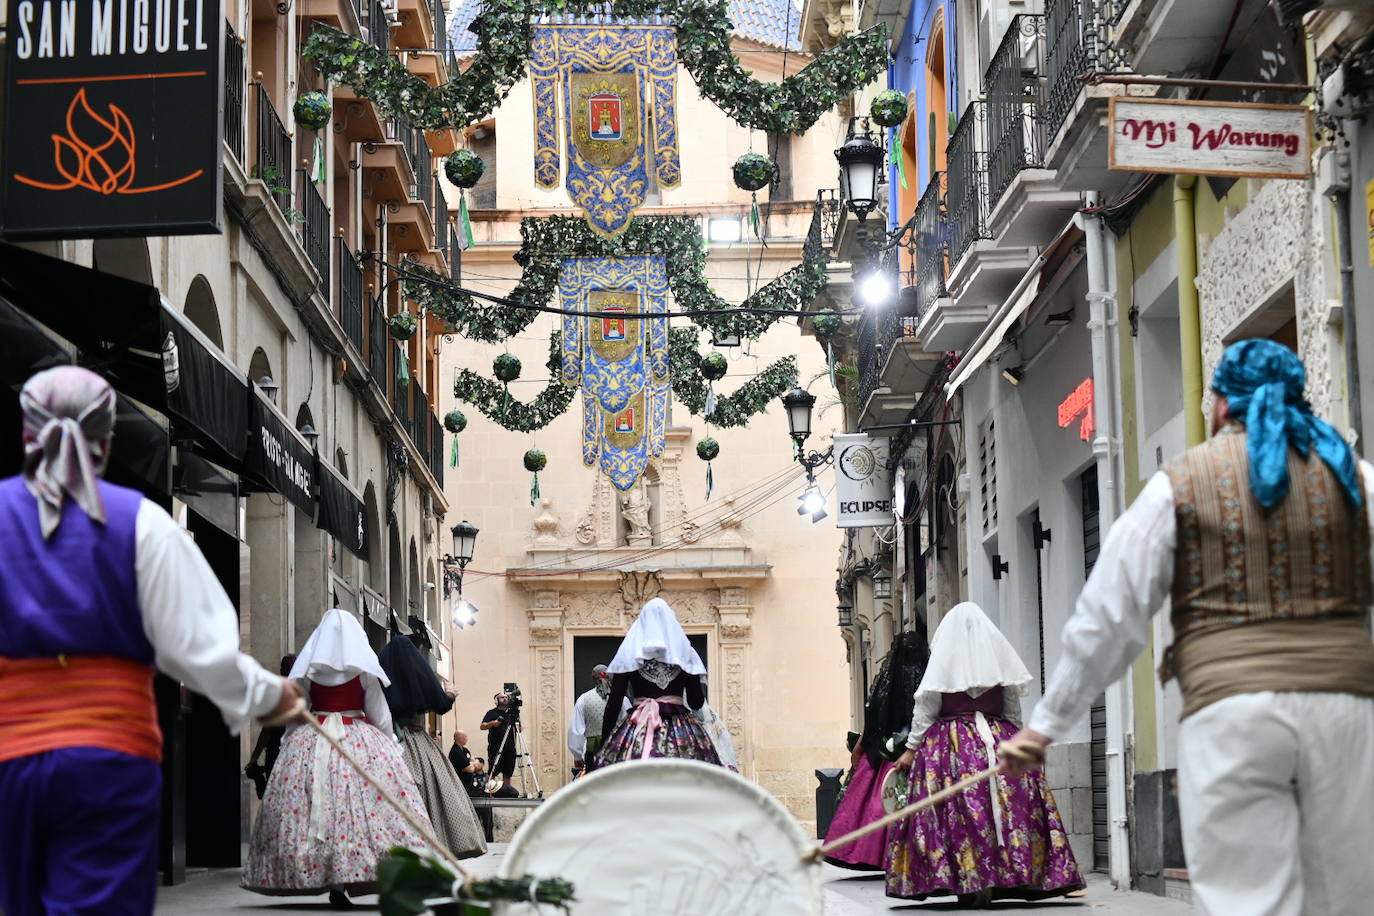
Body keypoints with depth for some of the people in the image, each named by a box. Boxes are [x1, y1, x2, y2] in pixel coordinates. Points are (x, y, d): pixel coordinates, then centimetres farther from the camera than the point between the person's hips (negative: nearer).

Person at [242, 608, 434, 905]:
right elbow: (379, 714, 3)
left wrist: (287, 745, 19)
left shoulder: (307, 668, 7)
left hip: (311, 742, 2)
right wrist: (391, 745, 13)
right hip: (359, 741, -2)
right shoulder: (365, 667, 2)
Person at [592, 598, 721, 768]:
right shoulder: (685, 653, 8)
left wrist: (604, 743, 10)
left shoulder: (628, 653, 6)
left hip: (638, 731, -1)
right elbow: (697, 702, 9)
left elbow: (614, 703, 3)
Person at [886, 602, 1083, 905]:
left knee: (962, 815, -4)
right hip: (998, 741, 2)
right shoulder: (999, 655, 5)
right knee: (1008, 809, 3)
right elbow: (1013, 709, 10)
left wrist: (911, 749, 6)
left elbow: (924, 710, 0)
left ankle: (971, 886, -9)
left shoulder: (943, 659, -1)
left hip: (952, 744, -2)